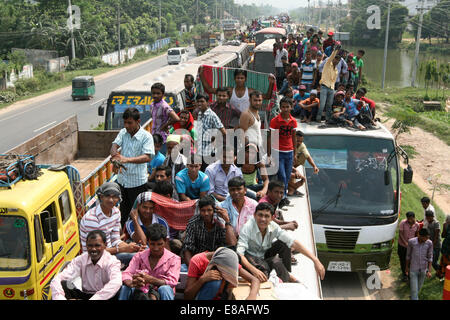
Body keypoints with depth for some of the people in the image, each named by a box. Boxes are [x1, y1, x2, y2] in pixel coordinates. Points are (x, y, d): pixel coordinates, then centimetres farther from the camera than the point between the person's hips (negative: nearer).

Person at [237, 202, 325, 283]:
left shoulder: (273, 227, -16)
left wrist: (315, 260, -31)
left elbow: (293, 242, -22)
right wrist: (254, 270, -51)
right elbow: (239, 254, -34)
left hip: (265, 256, 4)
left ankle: (286, 274, -7)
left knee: (283, 244, -22)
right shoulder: (248, 228, -27)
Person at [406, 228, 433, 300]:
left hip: (423, 270, 2)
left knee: (418, 287, 18)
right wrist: (407, 267, 8)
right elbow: (408, 255, -1)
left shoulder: (429, 243, -11)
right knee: (414, 289, -4)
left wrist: (429, 270, -4)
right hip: (413, 270, -2)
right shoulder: (411, 242, -15)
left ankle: (414, 297, 43)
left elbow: (430, 257, -1)